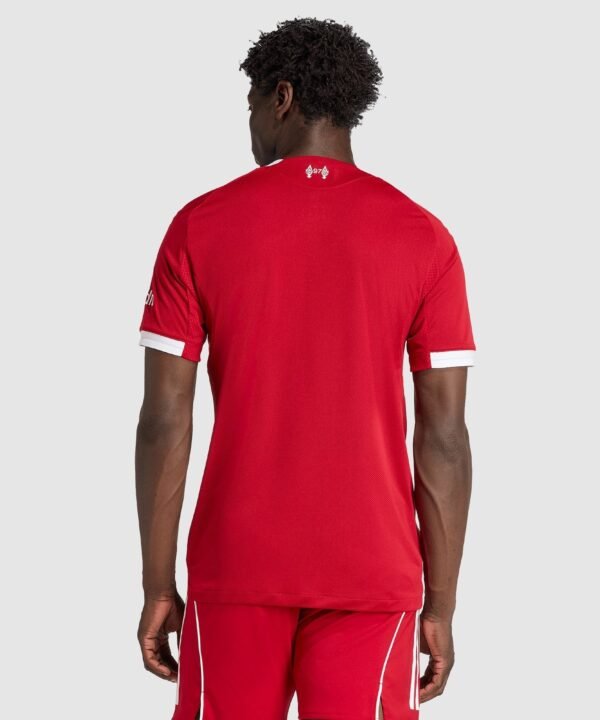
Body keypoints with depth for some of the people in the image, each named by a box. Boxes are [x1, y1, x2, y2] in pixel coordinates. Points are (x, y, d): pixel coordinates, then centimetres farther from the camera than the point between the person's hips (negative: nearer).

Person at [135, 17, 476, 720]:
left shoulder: (199, 227, -3)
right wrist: (441, 607, 3)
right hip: (371, 575, 0)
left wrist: (157, 588, 3)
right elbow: (444, 437, -4)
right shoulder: (423, 239, -2)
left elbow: (163, 419, -4)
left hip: (237, 563, 0)